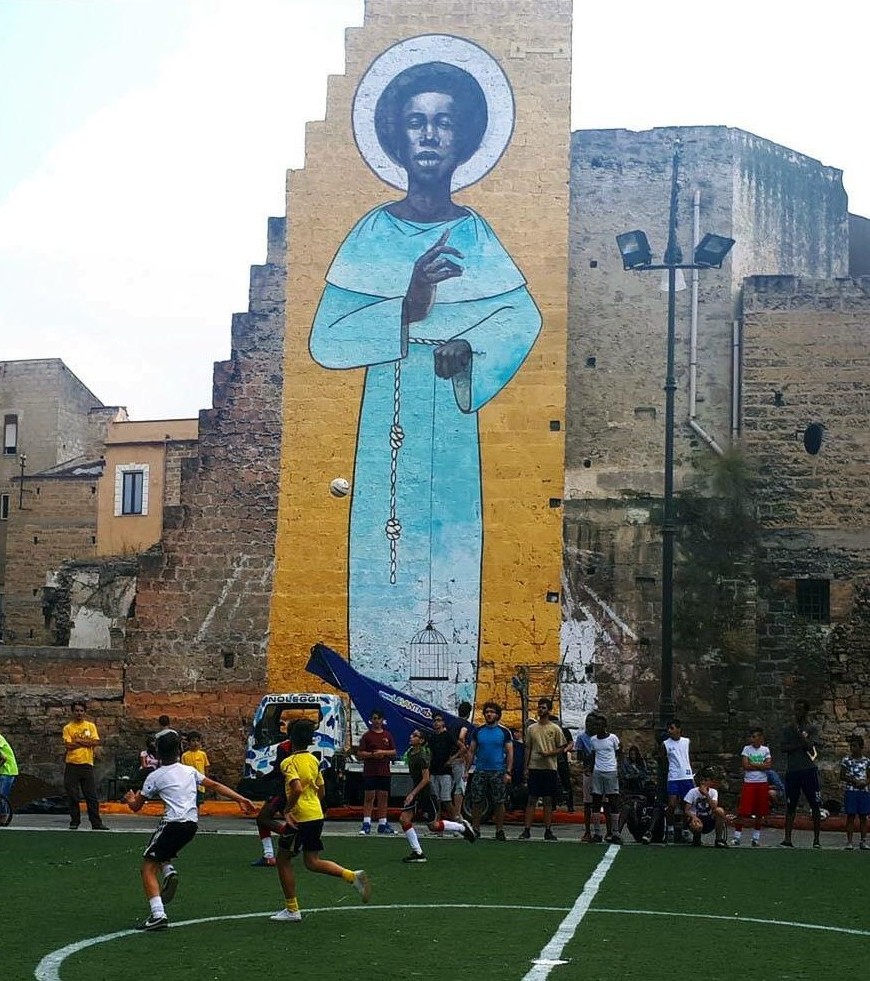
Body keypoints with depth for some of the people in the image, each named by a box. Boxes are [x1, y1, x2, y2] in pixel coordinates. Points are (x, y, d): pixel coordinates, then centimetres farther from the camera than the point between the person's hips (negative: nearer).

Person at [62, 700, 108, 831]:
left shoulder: (91, 726, 9)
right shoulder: (68, 728, 5)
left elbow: (96, 742, -4)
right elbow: (68, 745, -8)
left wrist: (79, 741, -7)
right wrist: (86, 743, -7)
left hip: (87, 764, 1)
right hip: (72, 765, -1)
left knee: (92, 796, 0)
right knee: (73, 796, 2)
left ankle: (96, 823, 1)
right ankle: (74, 821, 11)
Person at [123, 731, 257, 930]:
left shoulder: (154, 777, 3)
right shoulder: (189, 771, 17)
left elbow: (136, 807, 11)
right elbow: (215, 786, 18)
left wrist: (130, 799, 34)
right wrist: (241, 799, 24)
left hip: (173, 824, -6)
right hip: (192, 824, 6)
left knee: (148, 868, -2)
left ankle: (158, 915, -17)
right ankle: (169, 871, -2)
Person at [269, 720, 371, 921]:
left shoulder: (289, 763, -14)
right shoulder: (313, 760, 10)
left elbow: (297, 789, -29)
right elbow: (321, 791, 16)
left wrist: (287, 810, -18)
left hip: (299, 819, -7)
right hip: (317, 816, 7)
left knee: (283, 860, 9)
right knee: (312, 862, 13)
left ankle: (292, 910, 11)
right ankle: (353, 876, -7)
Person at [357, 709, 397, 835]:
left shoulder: (387, 735, 11)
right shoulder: (367, 736, 1)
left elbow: (394, 752, 9)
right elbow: (359, 753, -3)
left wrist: (383, 752, -8)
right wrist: (372, 755, -17)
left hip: (384, 772, 3)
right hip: (369, 772, -3)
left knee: (383, 797, 5)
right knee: (369, 797, -4)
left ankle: (382, 824, 11)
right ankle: (366, 824, -4)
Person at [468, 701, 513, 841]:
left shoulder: (504, 732, 2)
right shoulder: (478, 731, 8)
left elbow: (510, 753, 1)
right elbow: (472, 752, 11)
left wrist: (508, 772, -8)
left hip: (498, 772, -2)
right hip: (480, 771, 2)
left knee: (499, 803, 0)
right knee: (477, 802, 1)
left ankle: (499, 831, 9)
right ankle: (475, 830, 9)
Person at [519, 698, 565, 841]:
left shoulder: (555, 729, 3)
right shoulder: (531, 728, 10)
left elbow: (561, 749, 3)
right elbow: (528, 749, 11)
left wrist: (548, 753, -16)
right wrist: (525, 768, 4)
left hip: (550, 768, -1)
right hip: (534, 768, 1)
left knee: (548, 801, 3)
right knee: (531, 800, 0)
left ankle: (548, 830, 7)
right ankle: (527, 830, 0)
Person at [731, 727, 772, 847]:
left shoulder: (765, 750, 8)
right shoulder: (746, 749, 3)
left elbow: (768, 765, -5)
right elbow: (745, 765, -9)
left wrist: (753, 764, -9)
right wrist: (761, 766, -7)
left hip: (762, 783, 2)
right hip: (749, 783, -2)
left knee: (760, 812, 5)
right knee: (742, 811, -8)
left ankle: (756, 837, 16)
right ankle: (737, 836, -3)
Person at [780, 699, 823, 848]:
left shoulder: (812, 728, 5)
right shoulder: (787, 728, 10)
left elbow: (812, 746, -10)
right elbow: (784, 748, -1)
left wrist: (798, 731, -9)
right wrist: (802, 744, -10)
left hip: (809, 770, -1)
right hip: (792, 770, 2)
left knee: (815, 806, -2)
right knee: (790, 806, 1)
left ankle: (816, 839, 4)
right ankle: (787, 838, 1)